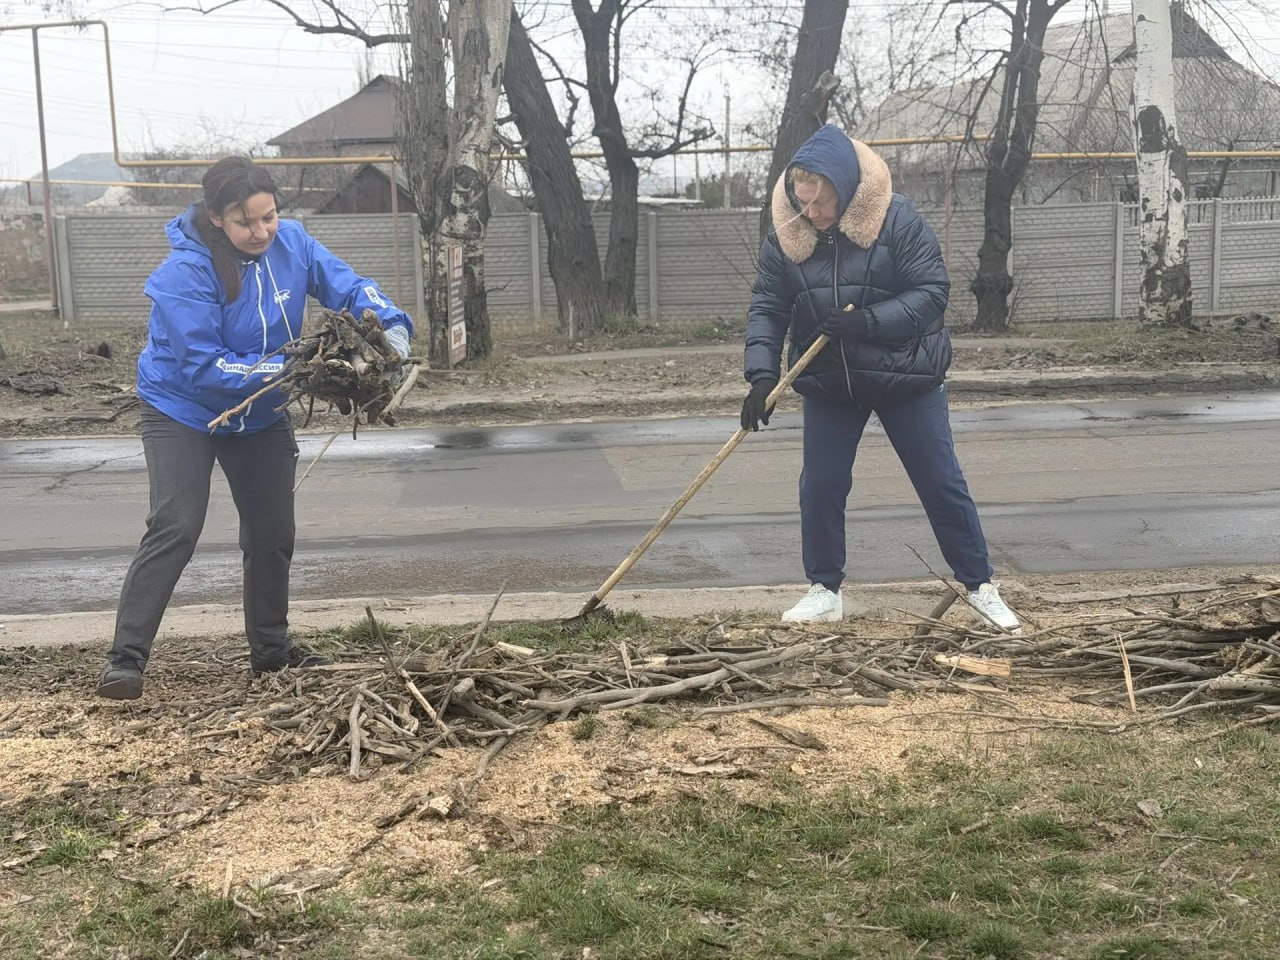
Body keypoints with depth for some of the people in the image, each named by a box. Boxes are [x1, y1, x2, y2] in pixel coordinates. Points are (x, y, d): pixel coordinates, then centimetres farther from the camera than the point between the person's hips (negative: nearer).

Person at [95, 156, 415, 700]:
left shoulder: (291, 242, -15)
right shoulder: (186, 272, -30)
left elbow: (350, 287, -9)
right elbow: (205, 369, -31)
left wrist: (392, 327, -28)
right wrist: (288, 370, -37)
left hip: (261, 417, 6)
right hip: (184, 411, -5)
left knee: (272, 532, 10)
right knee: (175, 530, -18)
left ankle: (271, 649, 27)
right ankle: (125, 660, -11)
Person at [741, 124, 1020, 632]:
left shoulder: (897, 220, -17)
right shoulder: (785, 235, -7)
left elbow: (932, 292, -18)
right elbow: (767, 307, -8)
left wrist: (867, 321, -31)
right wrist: (762, 373, -22)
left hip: (907, 378, -3)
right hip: (828, 383, 3)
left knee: (942, 483, 4)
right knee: (820, 486, 4)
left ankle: (979, 585, 18)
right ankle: (824, 590, 21)